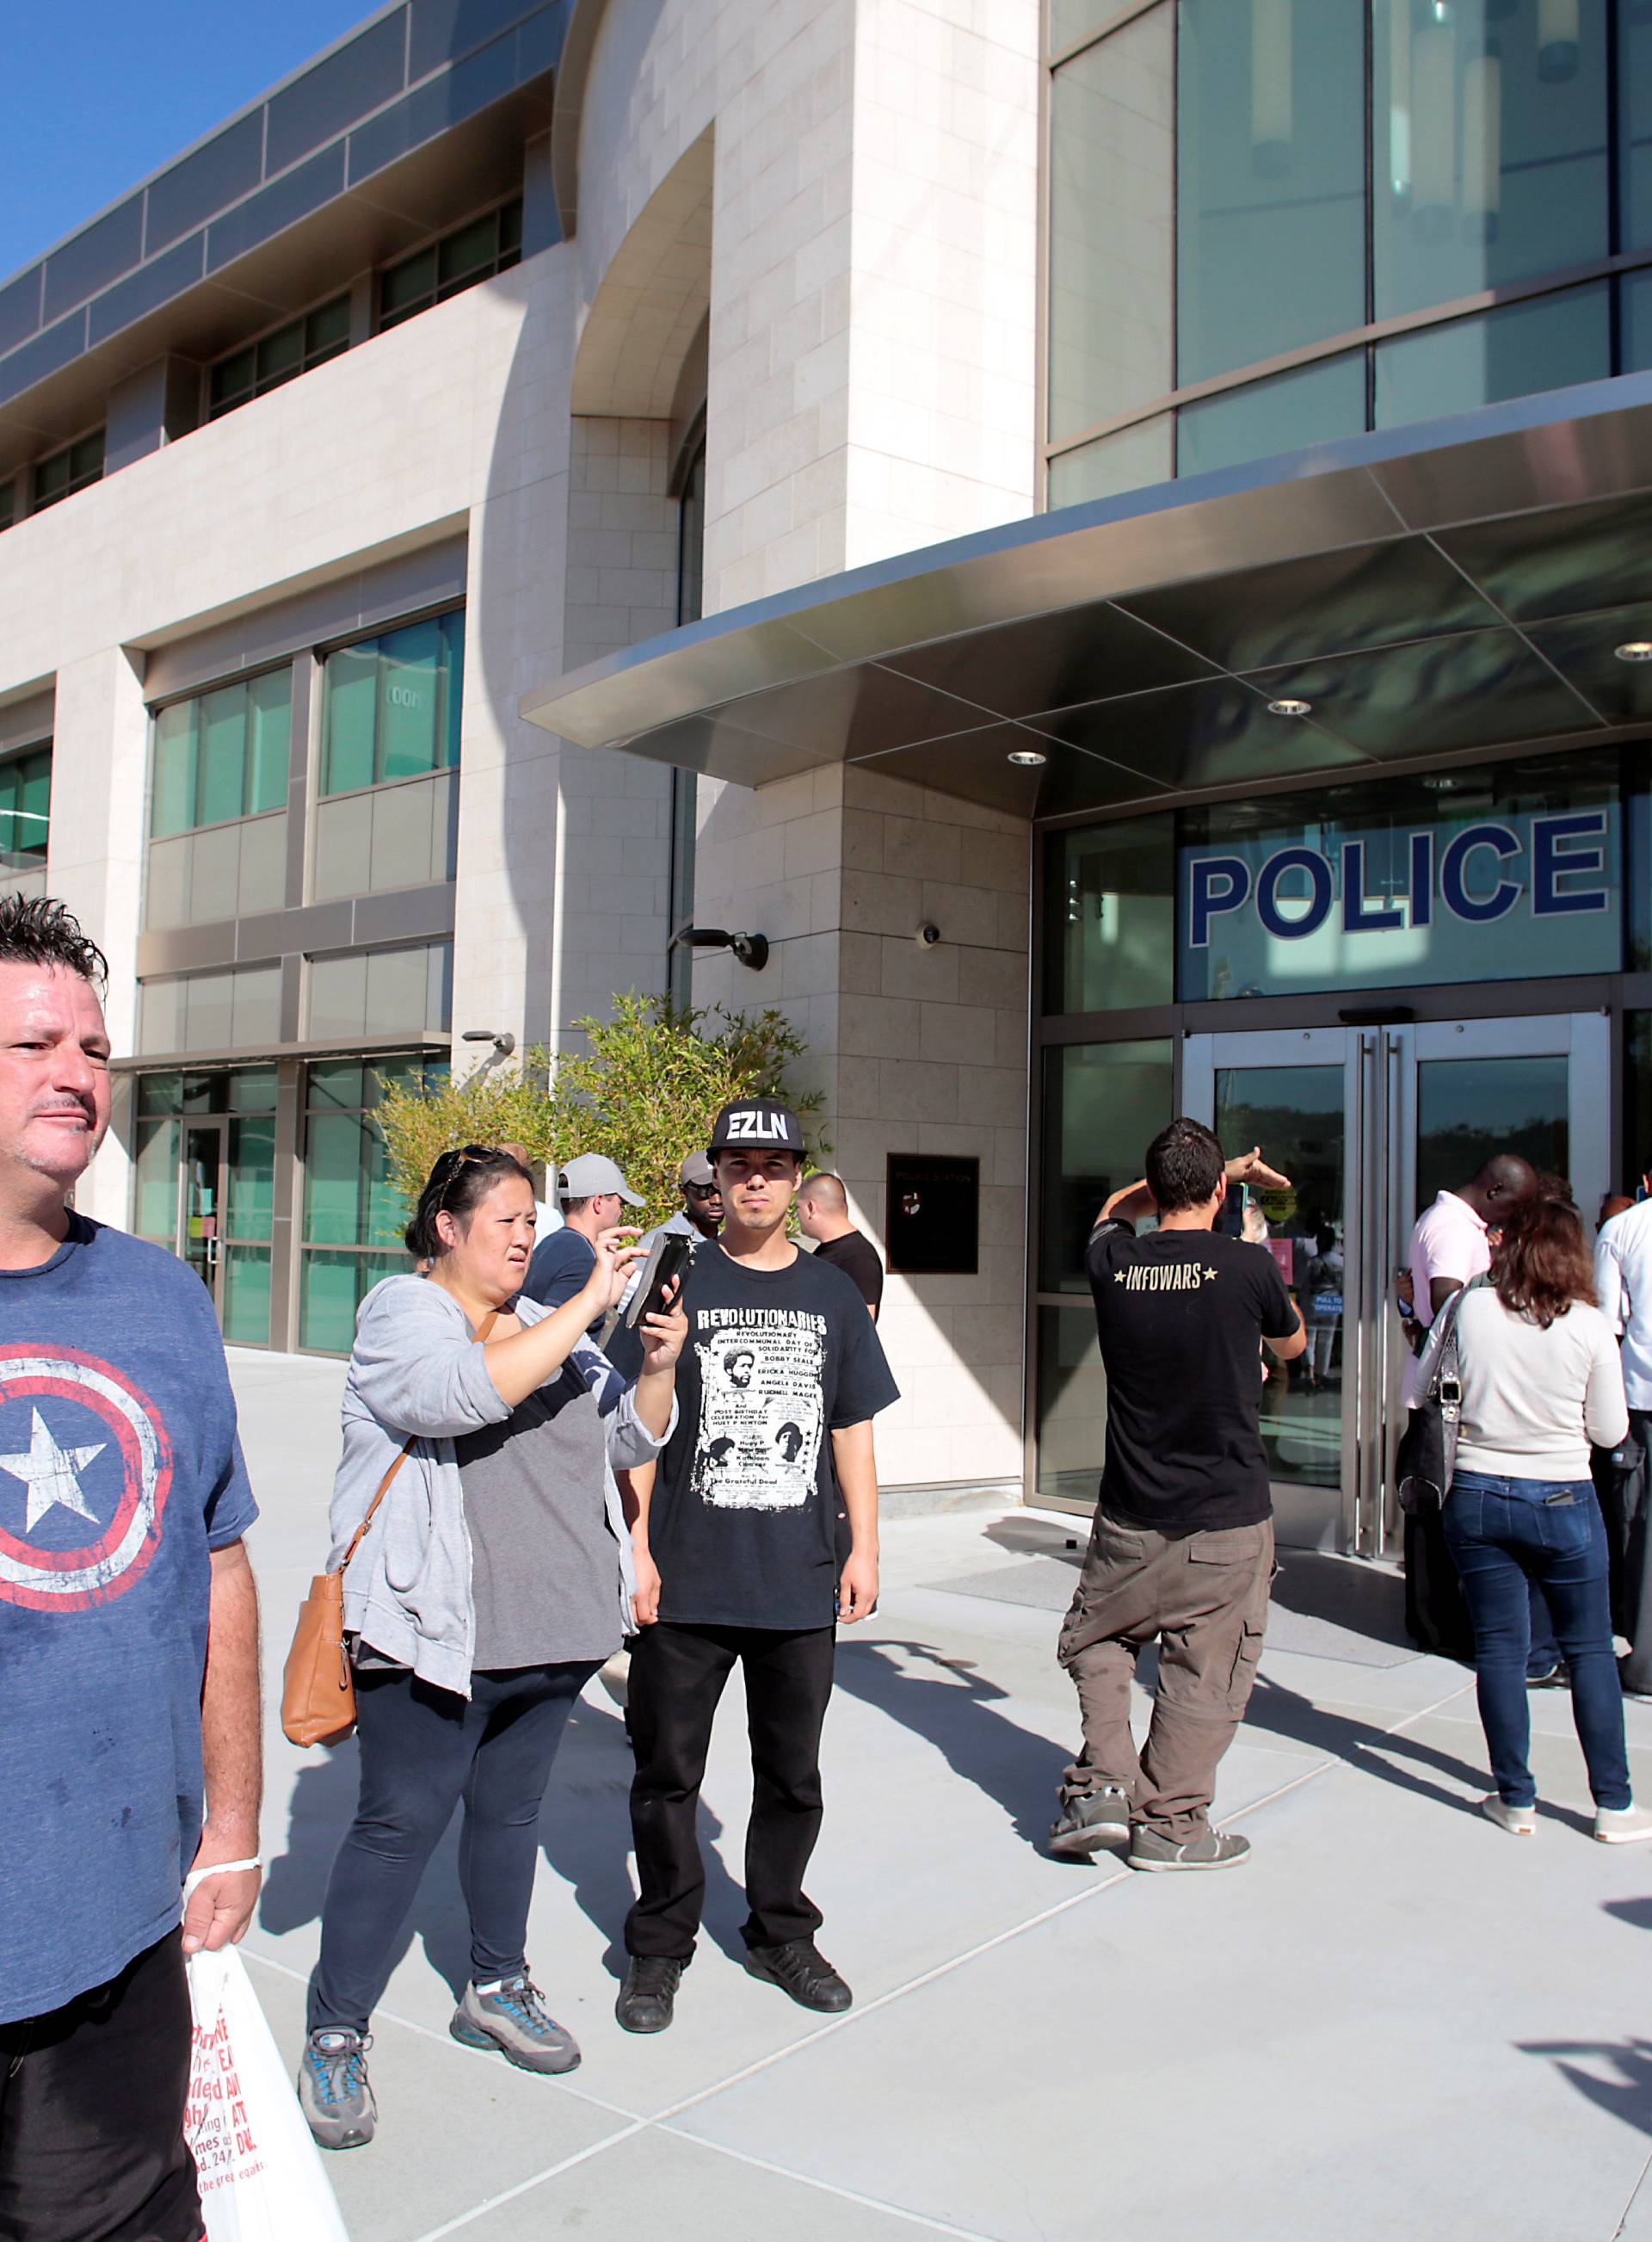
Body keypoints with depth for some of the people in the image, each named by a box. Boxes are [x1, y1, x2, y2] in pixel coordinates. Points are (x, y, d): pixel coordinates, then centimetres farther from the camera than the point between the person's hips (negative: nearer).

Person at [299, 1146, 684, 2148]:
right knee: (402, 1823, 0)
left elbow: (634, 1438, 14)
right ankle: (336, 2036, 16)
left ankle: (497, 1989, 35)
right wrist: (590, 1304, -27)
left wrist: (658, 1367, -6)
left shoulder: (550, 1324, 14)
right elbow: (462, 1394, -28)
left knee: (512, 1810, 18)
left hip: (551, 1631, 6)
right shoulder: (404, 1310, -6)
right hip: (435, 1632, -6)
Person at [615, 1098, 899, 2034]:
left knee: (793, 1776, 14)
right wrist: (637, 1549, -5)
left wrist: (865, 1548, 6)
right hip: (685, 1583, -2)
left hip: (801, 1583, 2)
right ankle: (661, 1947, 27)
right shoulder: (678, 1281, -1)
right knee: (668, 1772, 8)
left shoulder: (834, 1295, 8)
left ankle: (781, 1933, 33)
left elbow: (853, 1432, 11)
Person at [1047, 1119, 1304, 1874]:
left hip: (1130, 1515, 2)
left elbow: (1116, 1208, 23)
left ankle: (1103, 1782, 13)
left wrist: (1225, 1171, 27)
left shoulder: (1111, 1262, -4)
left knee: (1095, 1639, 22)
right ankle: (1172, 1823, 19)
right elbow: (1293, 1344, 10)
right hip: (1228, 1516, -2)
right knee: (1204, 1673, 10)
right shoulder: (1246, 1265, -12)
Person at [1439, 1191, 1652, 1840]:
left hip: (1478, 1496, 1)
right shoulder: (1590, 1326, -10)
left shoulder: (1472, 1308, -8)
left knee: (1499, 1648, 9)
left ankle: (1516, 1800, 16)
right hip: (1561, 1501, -1)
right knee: (1590, 1651, 13)